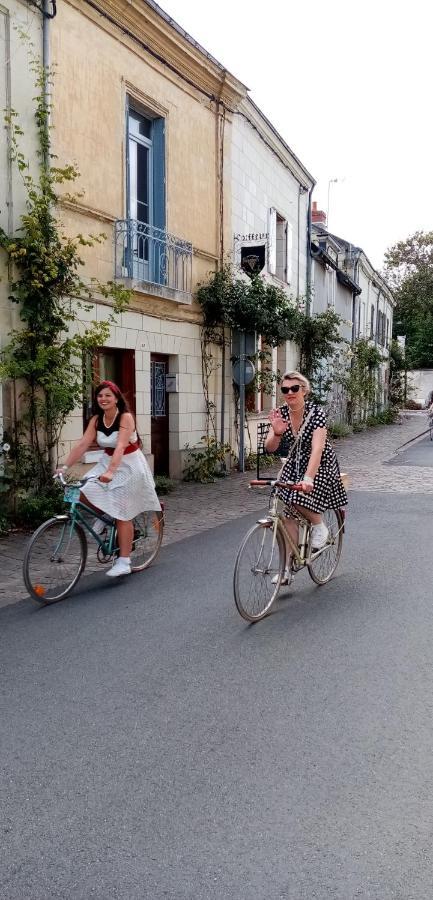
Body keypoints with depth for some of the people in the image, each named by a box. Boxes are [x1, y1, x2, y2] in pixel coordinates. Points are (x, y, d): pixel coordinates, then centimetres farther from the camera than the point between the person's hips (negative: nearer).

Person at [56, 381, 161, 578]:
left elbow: (120, 446, -32)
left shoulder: (125, 417, -20)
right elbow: (82, 445, -8)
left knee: (122, 515, -4)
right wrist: (65, 466, -18)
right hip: (107, 462, 6)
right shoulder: (96, 420, -3)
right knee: (83, 493, -16)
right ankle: (103, 516, 15)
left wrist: (111, 472, -45)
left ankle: (124, 562, 5)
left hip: (128, 466, -6)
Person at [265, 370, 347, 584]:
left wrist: (308, 478, -50)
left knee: (299, 498, -29)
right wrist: (277, 433, -37)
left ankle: (319, 525, 3)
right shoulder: (281, 413, -10)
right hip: (294, 464, 4)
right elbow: (270, 448, -15)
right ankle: (288, 568, 3)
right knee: (290, 516, -4)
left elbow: (317, 448, -37)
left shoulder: (316, 412, -24)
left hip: (320, 464, -4)